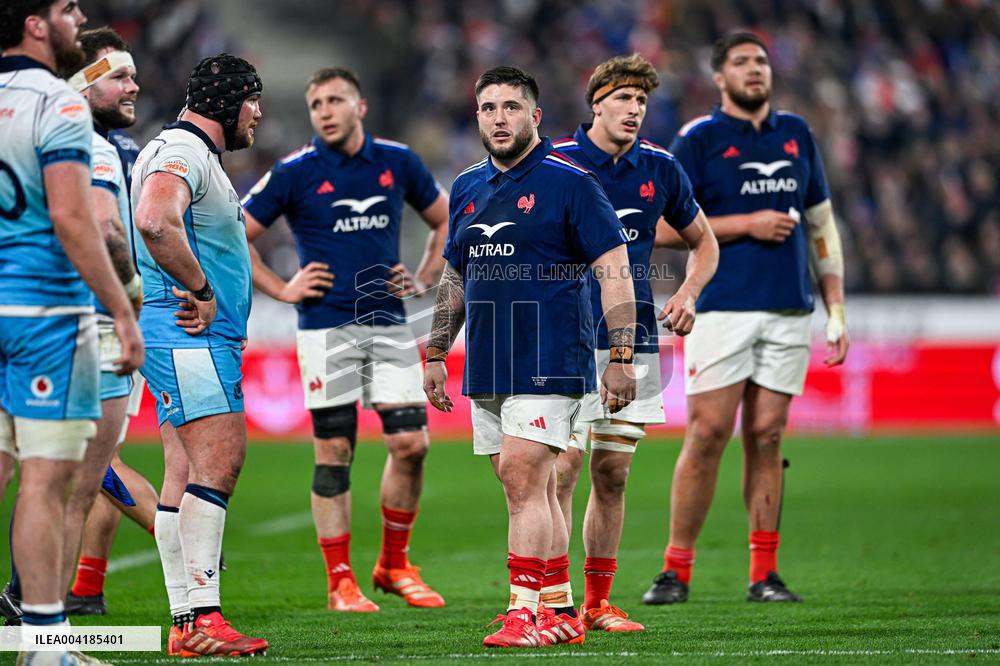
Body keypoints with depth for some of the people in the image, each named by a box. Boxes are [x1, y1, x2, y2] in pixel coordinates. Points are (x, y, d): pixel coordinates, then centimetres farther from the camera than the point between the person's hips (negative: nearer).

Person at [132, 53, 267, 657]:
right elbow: (154, 221, -30)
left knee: (189, 473, 7)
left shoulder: (199, 156, 23)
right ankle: (201, 619, -21)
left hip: (205, 336, 11)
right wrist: (202, 293, -21)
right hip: (187, 335, -11)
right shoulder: (183, 151, -12)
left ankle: (186, 624, 6)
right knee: (218, 462, -17)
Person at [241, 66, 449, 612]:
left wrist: (422, 281, 11)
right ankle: (340, 582, 5)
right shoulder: (295, 173, -2)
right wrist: (281, 290, -2)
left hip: (389, 323, 3)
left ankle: (394, 565, 14)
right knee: (334, 453, -2)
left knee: (411, 444, -4)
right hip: (326, 327, -3)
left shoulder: (398, 162, 7)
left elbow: (445, 221, 22)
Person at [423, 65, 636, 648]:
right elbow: (455, 277, 25)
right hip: (486, 369, 7)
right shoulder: (467, 187, 15)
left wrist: (622, 355, -14)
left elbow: (615, 268, -8)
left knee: (523, 480, -15)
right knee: (536, 491, 9)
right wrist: (436, 354, 22)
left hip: (549, 362, -7)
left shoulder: (568, 180, -6)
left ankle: (524, 613, -15)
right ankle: (561, 615, 15)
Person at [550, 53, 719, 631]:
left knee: (613, 473, 6)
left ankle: (599, 603, 14)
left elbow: (703, 242, 20)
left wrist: (688, 294, 3)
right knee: (563, 464, -12)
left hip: (635, 340, 4)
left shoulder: (659, 167, 7)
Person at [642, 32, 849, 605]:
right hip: (721, 310, -4)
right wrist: (746, 224, -11)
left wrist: (836, 307, 13)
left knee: (767, 438, 4)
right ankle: (677, 569, -2)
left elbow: (822, 225, 19)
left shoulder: (797, 134, 15)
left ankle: (765, 574, 7)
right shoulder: (698, 140, 1)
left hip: (789, 311, 4)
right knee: (708, 434, -8)